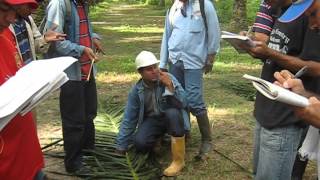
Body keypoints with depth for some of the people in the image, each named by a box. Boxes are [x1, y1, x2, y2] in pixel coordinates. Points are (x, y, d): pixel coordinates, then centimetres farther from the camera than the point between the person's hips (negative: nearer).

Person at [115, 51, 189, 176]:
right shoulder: (137, 90, -8)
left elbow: (183, 104, -23)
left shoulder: (169, 79, -15)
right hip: (151, 120, 2)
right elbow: (129, 119, 0)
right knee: (139, 143, -27)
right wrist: (121, 147, 2)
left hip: (171, 118, -2)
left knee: (172, 112, -37)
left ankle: (178, 160, -25)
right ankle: (158, 138, 13)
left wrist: (170, 87, -38)